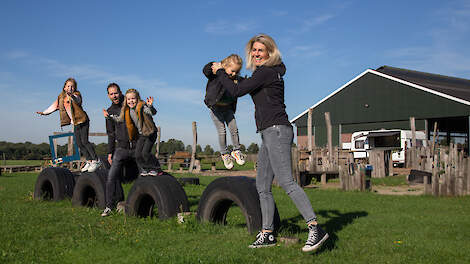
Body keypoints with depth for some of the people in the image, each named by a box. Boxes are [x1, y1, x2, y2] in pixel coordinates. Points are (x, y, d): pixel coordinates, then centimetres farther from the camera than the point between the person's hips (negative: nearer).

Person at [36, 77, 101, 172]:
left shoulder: (76, 94, -10)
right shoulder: (61, 97, 9)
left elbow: (77, 100, -34)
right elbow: (54, 106, 18)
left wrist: (71, 95, -54)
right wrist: (44, 112, 14)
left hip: (82, 120, -7)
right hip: (75, 123, 7)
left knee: (84, 141, -12)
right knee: (79, 143, 7)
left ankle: (96, 161, -4)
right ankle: (89, 161, 18)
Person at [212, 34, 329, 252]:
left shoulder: (265, 72, -8)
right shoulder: (271, 73, 21)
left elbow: (236, 91, -8)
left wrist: (220, 72, 6)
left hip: (276, 130, -10)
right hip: (269, 134, 10)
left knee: (286, 181, -19)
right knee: (262, 186, 9)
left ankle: (315, 228, -20)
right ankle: (267, 234, 14)